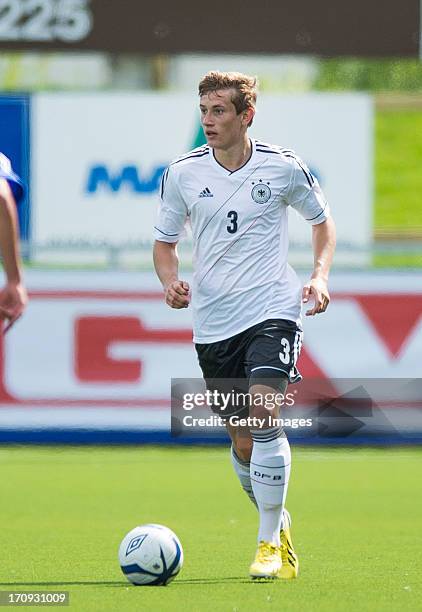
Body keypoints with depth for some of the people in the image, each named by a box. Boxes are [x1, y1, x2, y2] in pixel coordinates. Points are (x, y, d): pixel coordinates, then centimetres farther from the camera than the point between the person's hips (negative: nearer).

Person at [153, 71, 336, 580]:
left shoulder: (282, 167, -3)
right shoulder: (182, 174, 0)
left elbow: (321, 219, 13)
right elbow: (165, 241, 12)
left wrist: (320, 275, -2)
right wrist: (170, 281, -8)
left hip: (273, 312, -3)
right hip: (213, 322, 3)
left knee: (263, 414, -23)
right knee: (242, 442, 8)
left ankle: (269, 543, -15)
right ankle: (279, 524, 33)